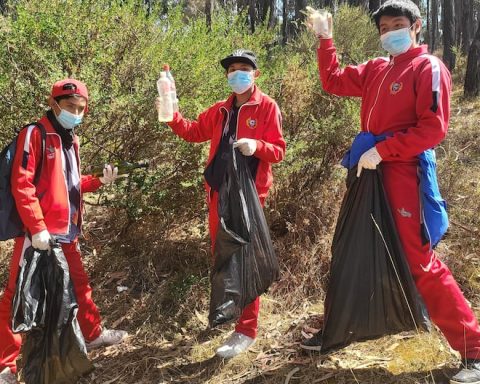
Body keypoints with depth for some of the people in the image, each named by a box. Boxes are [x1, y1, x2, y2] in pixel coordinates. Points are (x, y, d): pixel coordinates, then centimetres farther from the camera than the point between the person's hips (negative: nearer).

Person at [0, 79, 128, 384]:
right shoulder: (34, 134, -9)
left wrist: (99, 181, 4)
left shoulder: (72, 139, 15)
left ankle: (93, 334, 40)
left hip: (67, 232, 8)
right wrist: (37, 228, -21)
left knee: (79, 284, 21)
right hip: (37, 233, -8)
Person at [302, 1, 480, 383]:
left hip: (403, 177, -8)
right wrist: (325, 40, 20)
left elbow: (433, 128, -15)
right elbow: (334, 82, 27)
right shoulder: (376, 70, 16)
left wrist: (381, 151, -18)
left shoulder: (428, 68, -6)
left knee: (421, 263, -8)